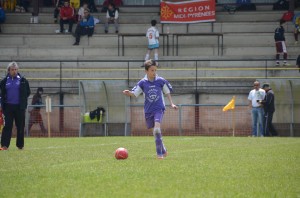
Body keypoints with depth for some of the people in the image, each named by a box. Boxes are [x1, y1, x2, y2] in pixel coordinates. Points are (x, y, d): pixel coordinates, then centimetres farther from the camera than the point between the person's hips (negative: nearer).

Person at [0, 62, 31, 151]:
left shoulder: (23, 80, 2)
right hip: (8, 106, 0)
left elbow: (28, 92, 9)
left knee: (20, 126, 4)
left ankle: (20, 145, 14)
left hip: (19, 107, 0)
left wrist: (23, 100, 0)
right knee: (7, 126, -5)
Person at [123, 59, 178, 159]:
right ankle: (163, 150, 25)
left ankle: (159, 153, -17)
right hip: (148, 110, 2)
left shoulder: (161, 81, -1)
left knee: (157, 129, -22)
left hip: (159, 109, -2)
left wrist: (172, 104, 5)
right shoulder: (142, 83, 0)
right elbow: (134, 93, -3)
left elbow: (167, 92, 11)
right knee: (155, 132, 7)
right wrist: (128, 93, -24)